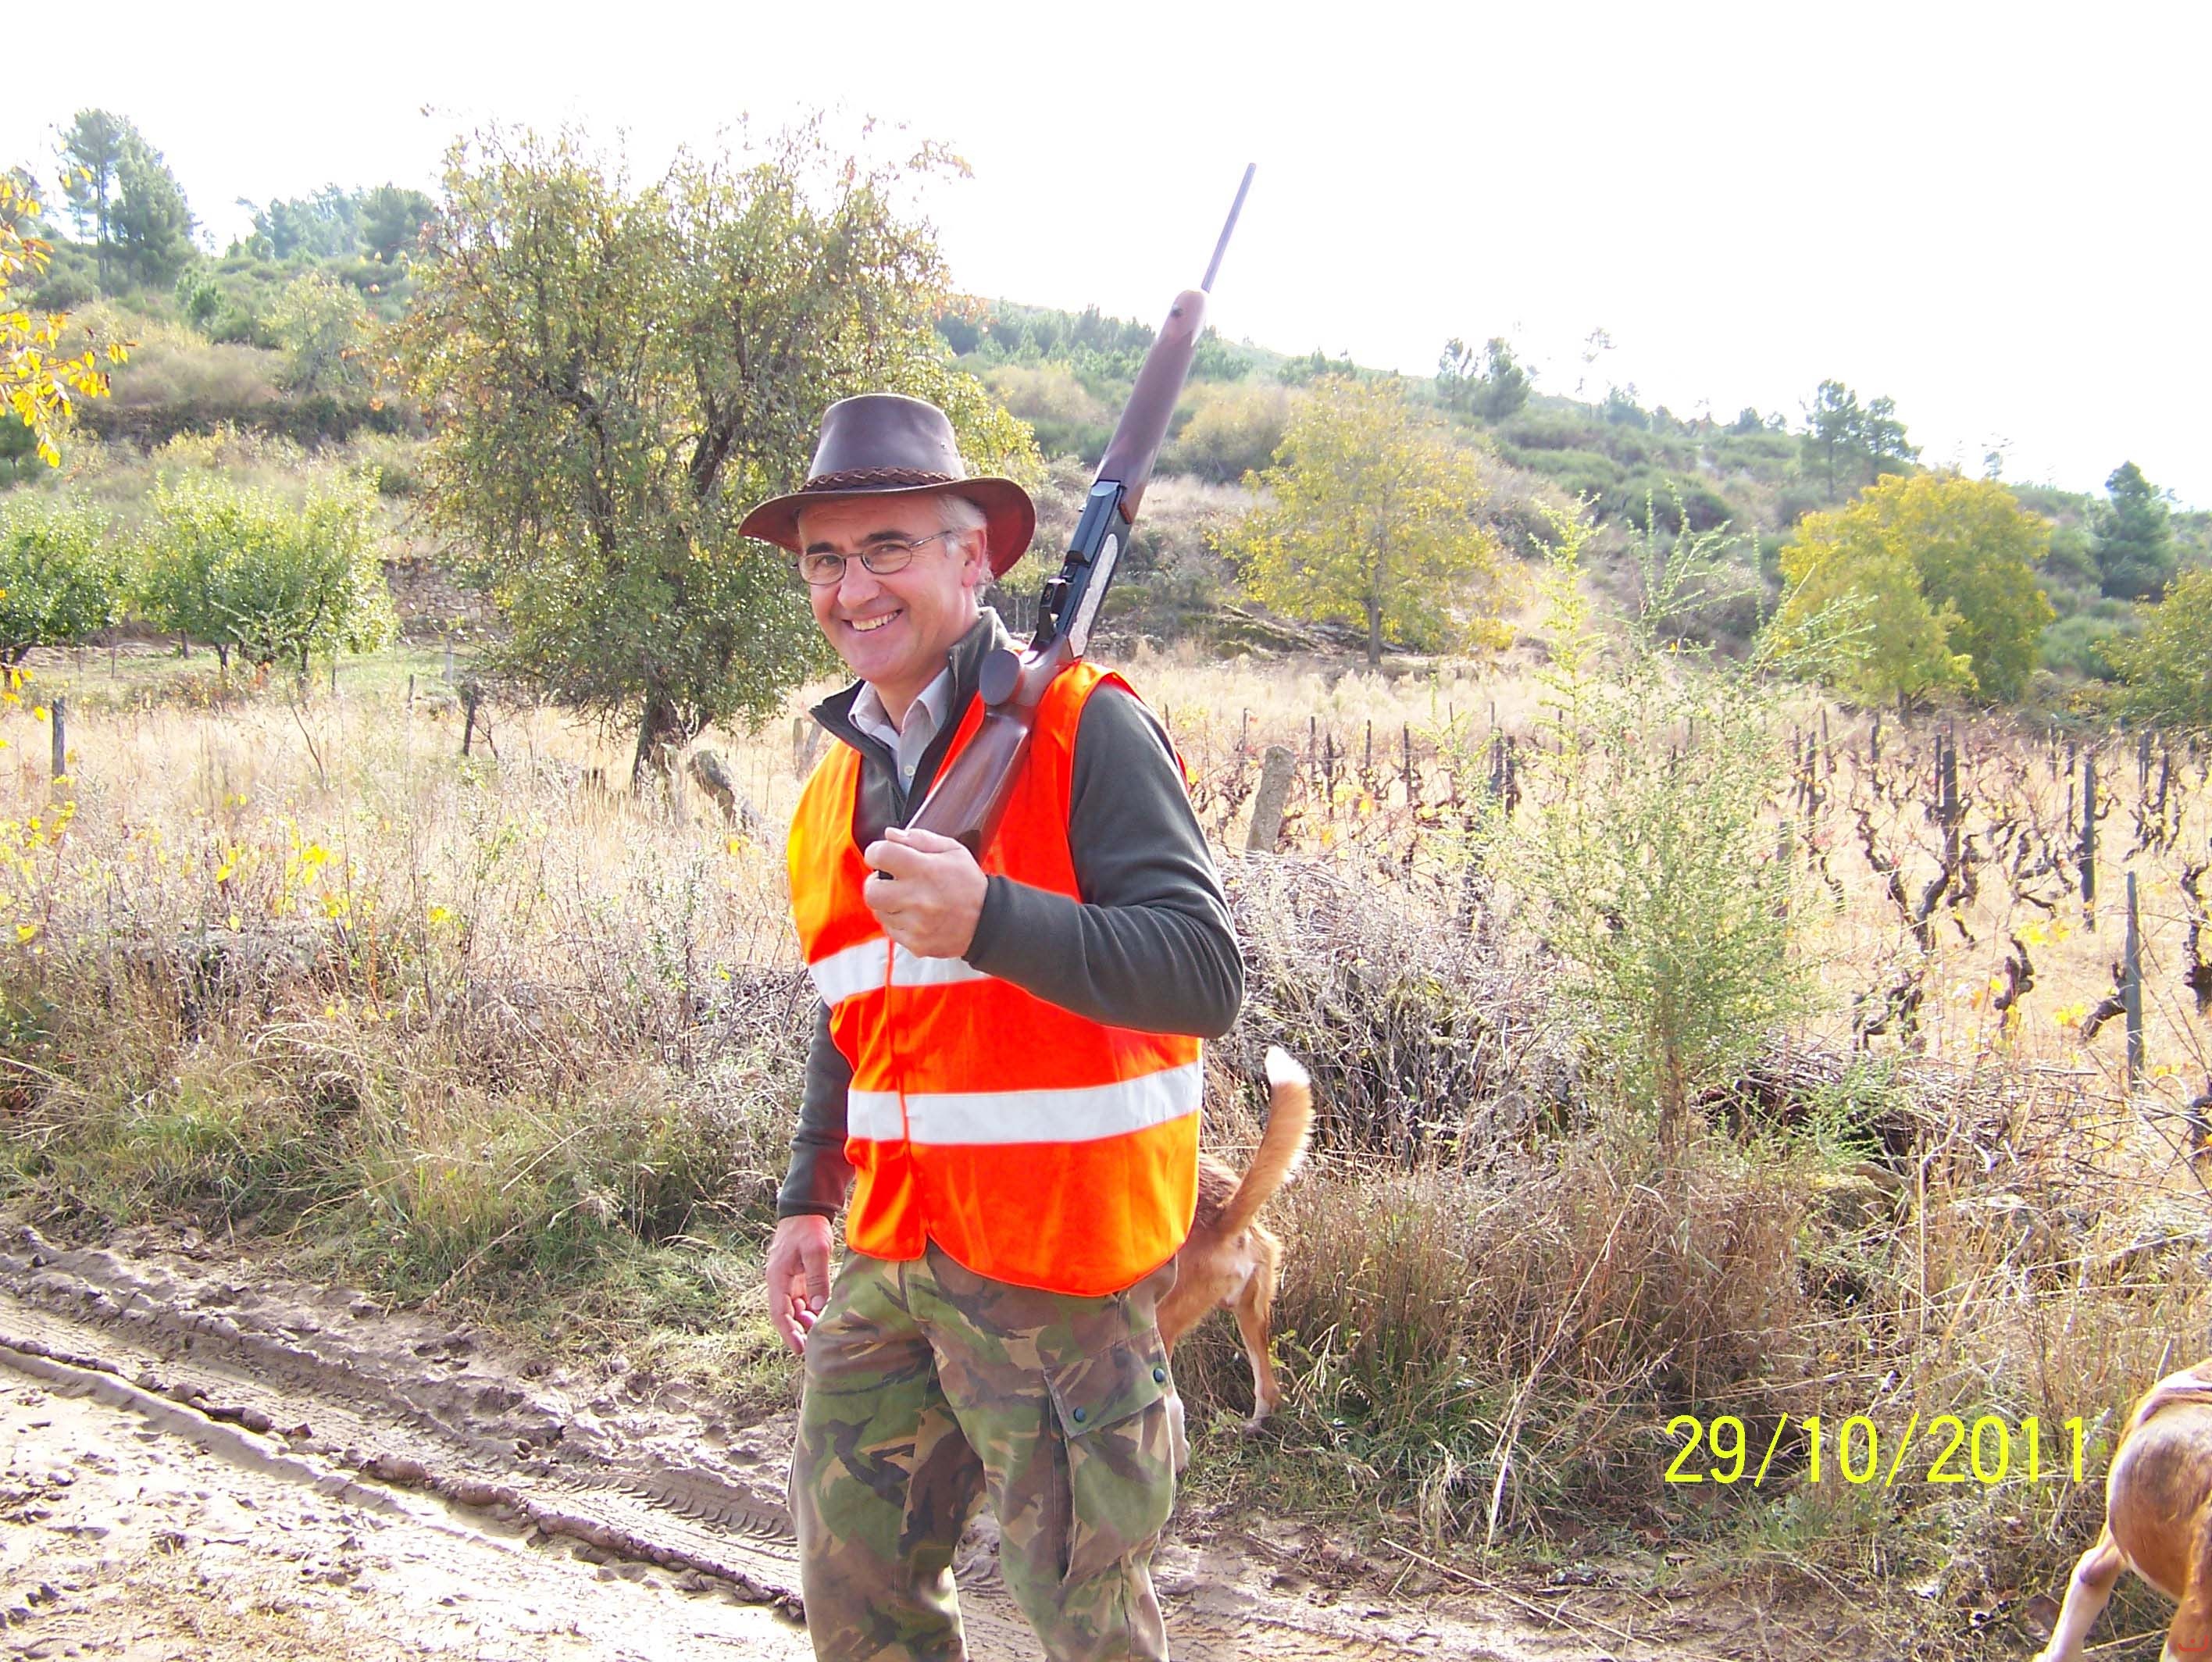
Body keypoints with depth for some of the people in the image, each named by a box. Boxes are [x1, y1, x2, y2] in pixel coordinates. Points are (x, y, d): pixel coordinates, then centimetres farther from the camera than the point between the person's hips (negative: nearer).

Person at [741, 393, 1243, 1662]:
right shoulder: (841, 776, 11)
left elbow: (1207, 978, -22)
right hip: (888, 1260, 7)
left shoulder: (1081, 728, -13)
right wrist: (807, 1201, 18)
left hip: (1056, 1269, -7)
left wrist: (990, 920, -33)